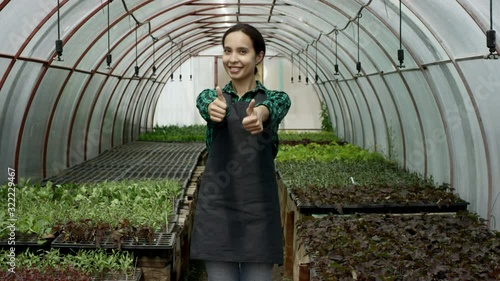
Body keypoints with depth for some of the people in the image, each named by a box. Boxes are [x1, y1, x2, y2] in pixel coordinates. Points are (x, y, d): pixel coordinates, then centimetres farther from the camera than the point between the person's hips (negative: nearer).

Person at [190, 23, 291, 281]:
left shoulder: (276, 98, 2)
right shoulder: (210, 96, 6)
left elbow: (270, 110, -23)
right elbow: (206, 106, -19)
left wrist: (258, 115, -49)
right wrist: (213, 109, -45)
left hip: (259, 208, -1)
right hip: (216, 208, 1)